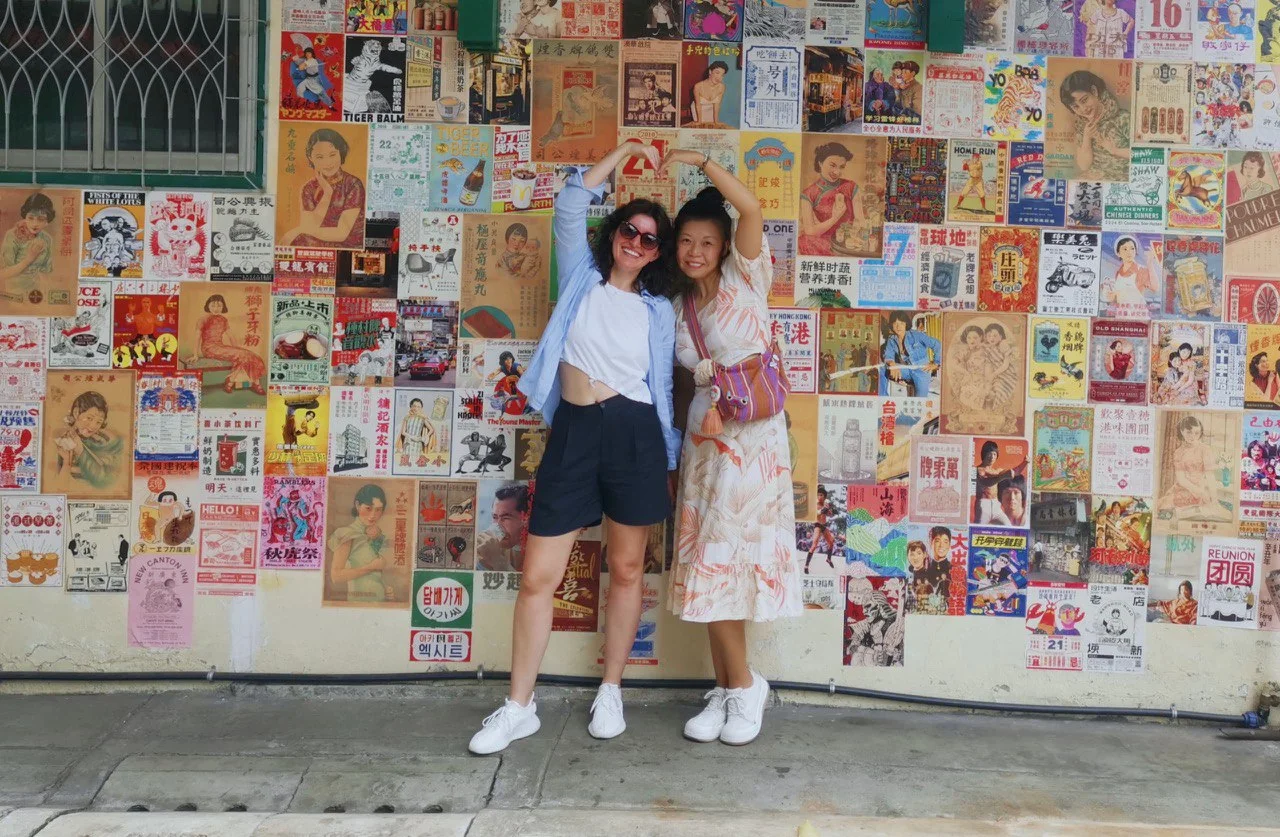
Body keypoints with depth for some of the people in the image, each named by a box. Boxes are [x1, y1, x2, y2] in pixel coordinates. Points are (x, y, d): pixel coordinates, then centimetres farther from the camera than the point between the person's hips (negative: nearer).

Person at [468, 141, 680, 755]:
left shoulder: (658, 310, 12)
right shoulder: (581, 278, 12)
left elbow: (663, 387, 13)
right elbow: (571, 203, 2)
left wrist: (668, 460, 10)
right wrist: (626, 151, 4)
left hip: (634, 433, 0)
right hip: (573, 432, 0)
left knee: (626, 569, 8)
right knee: (539, 576, -1)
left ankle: (610, 693, 25)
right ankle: (519, 708, 12)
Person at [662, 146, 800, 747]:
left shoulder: (744, 281, -2)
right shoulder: (681, 306, 14)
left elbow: (753, 209, -18)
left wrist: (699, 160, -16)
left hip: (750, 438, -6)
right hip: (702, 438, 6)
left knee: (719, 564, -6)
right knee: (706, 569, 5)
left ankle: (743, 685, 10)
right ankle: (729, 688, 16)